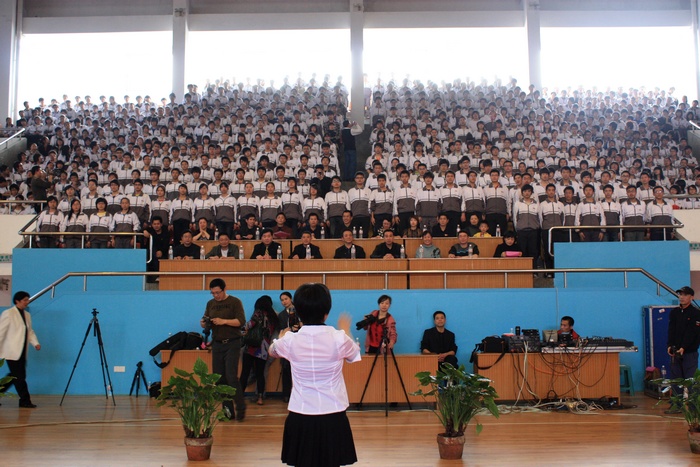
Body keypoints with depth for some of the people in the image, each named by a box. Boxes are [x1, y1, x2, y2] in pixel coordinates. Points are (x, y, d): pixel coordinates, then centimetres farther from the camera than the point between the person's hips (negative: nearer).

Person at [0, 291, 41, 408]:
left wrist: (35, 343, 0)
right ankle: (25, 400, -1)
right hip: (12, 352, -8)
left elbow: (30, 331, 17)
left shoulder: (27, 315, 14)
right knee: (19, 377, -6)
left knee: (15, 376, 11)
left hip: (22, 352, 8)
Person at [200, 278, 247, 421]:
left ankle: (240, 409, -1)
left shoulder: (235, 302, -2)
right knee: (219, 378, 3)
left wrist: (224, 321, -23)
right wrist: (203, 322, -10)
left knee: (231, 377, -12)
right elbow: (204, 323, 13)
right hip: (217, 344, 5)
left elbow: (241, 321, -11)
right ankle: (228, 411, 11)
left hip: (232, 344, -5)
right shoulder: (210, 304, 12)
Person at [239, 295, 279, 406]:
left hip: (252, 347, -5)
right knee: (260, 373, 10)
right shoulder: (273, 317, 13)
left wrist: (246, 328, 0)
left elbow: (252, 322, -18)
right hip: (264, 349, 5)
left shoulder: (259, 312, -2)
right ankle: (260, 397, 3)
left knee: (245, 372, 1)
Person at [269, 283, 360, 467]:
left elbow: (272, 351, 19)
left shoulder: (290, 340, -6)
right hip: (333, 416, -1)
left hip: (300, 417, 1)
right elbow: (354, 354, 15)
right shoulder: (339, 338, -9)